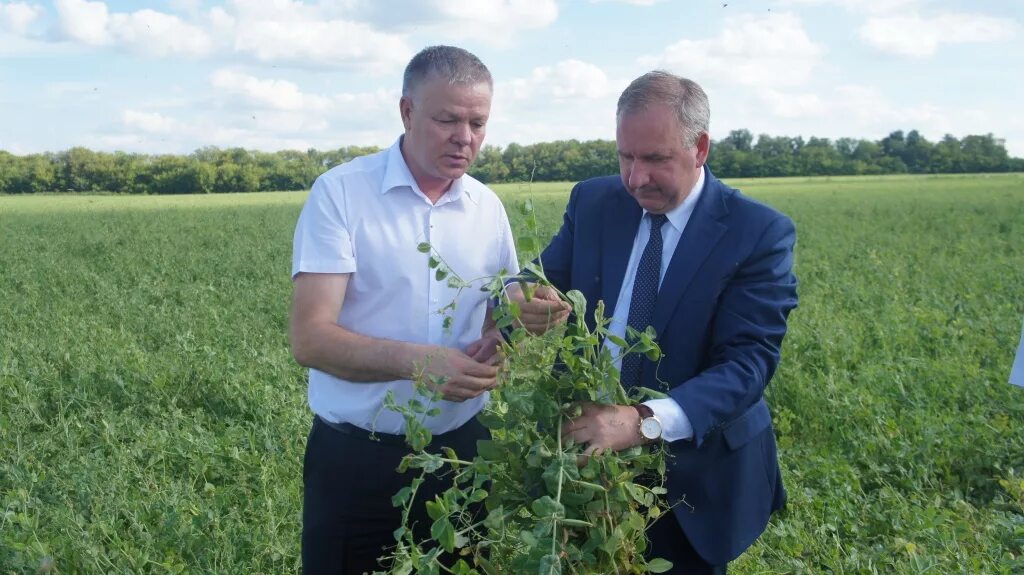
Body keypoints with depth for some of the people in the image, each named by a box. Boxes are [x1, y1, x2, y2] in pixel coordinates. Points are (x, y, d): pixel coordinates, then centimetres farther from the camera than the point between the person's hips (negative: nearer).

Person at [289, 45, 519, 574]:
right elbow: (309, 338, -16)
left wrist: (495, 343, -11)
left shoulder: (488, 206, 3)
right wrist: (417, 361, -29)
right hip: (356, 459, -4)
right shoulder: (340, 192, -11)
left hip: (461, 450, 4)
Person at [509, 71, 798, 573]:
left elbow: (748, 361, -22)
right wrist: (519, 298, -30)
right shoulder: (592, 202, -1)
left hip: (694, 475, -3)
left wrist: (646, 421, -37)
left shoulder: (760, 233, -15)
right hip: (588, 452, 3)